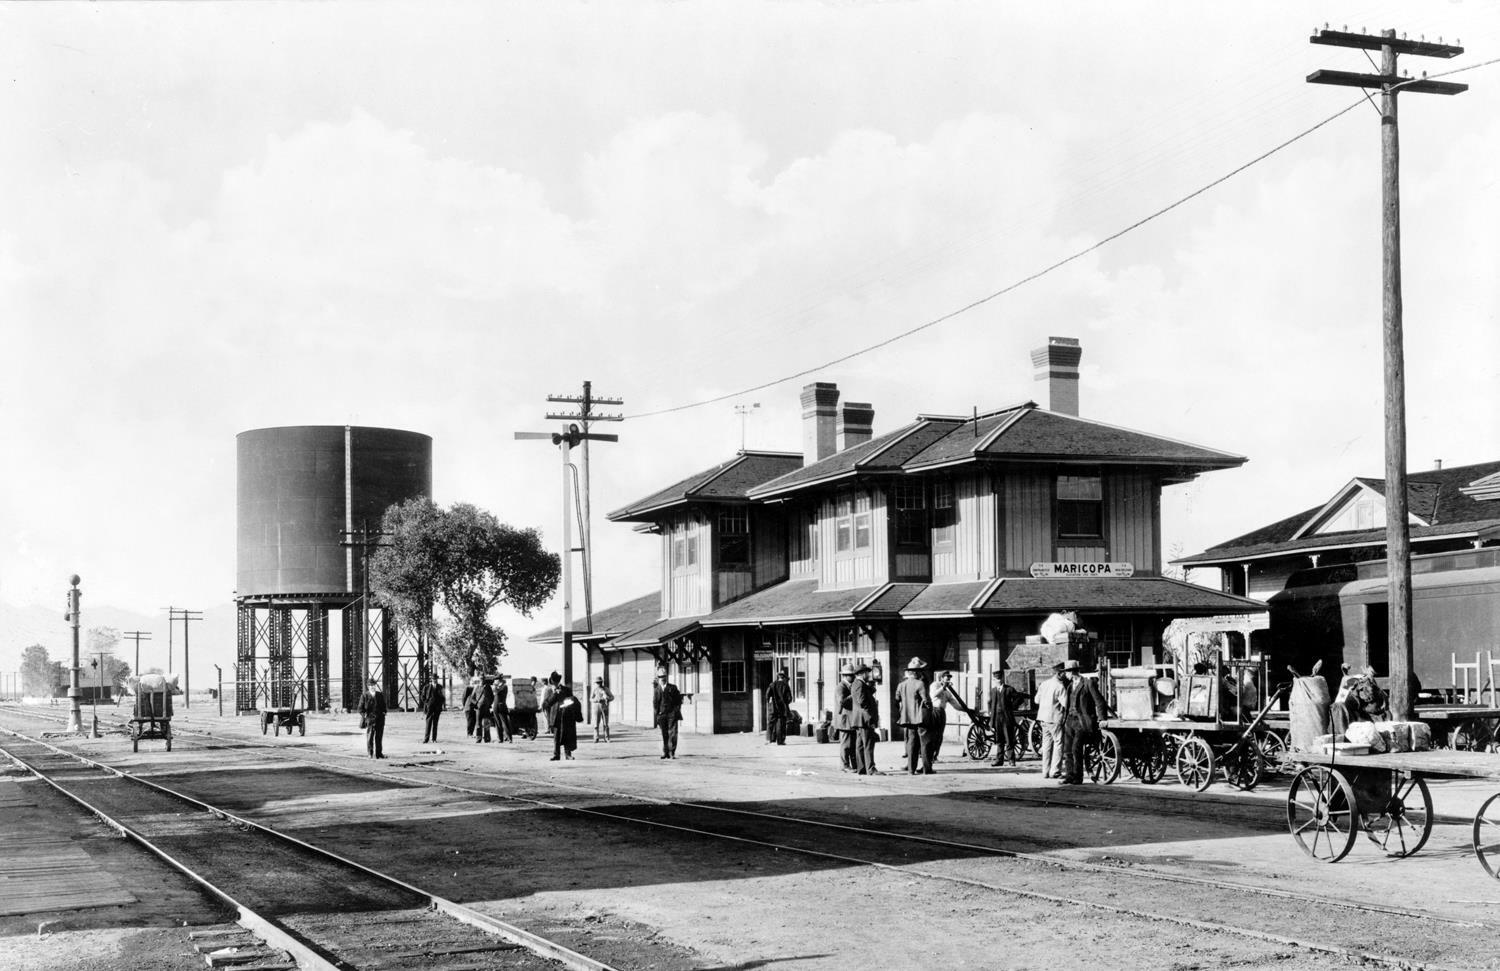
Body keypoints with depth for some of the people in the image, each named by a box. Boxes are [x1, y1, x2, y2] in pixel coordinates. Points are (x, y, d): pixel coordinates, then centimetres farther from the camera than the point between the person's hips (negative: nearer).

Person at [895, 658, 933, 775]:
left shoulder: (901, 685, 8)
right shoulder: (920, 684, -12)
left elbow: (897, 702, 12)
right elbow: (926, 701, -14)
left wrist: (899, 718, 18)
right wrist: (930, 709, 4)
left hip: (907, 719, 6)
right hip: (921, 718, -6)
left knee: (911, 744, 9)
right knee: (925, 743, 2)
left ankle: (911, 769, 6)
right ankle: (927, 769, 3)